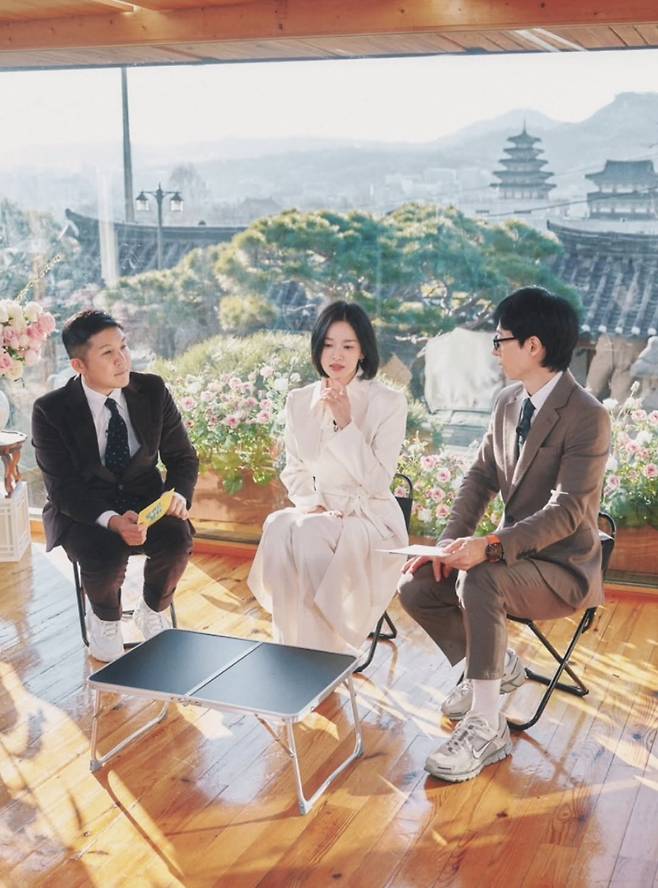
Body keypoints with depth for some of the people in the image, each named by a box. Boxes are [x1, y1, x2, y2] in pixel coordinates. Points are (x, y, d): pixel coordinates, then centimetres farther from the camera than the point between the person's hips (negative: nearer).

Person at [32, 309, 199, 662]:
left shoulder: (153, 390, -6)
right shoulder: (50, 410, -14)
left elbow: (182, 457, 2)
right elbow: (63, 488, -16)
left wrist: (179, 494, -21)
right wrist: (111, 520, -34)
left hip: (145, 499, 2)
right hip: (81, 510, -2)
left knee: (178, 538, -28)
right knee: (105, 554, -33)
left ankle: (152, 612, 4)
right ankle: (105, 621, 3)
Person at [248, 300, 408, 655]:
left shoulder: (389, 402, -6)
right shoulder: (299, 401, 8)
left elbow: (377, 483, -13)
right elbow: (294, 470, 14)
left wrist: (345, 423, -19)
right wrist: (311, 503, -7)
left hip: (371, 517, -4)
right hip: (319, 513, 4)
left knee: (309, 532, -34)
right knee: (278, 528, -30)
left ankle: (323, 650, -20)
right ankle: (292, 648, -23)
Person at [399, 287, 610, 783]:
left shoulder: (587, 416, -20)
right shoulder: (509, 403, 5)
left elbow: (567, 511, -27)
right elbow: (481, 478, 7)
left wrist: (490, 547, -37)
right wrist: (449, 544, -7)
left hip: (563, 569, -8)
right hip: (513, 555, 8)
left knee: (479, 580, -35)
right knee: (415, 586, -6)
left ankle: (485, 728, -24)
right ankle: (499, 666, 16)